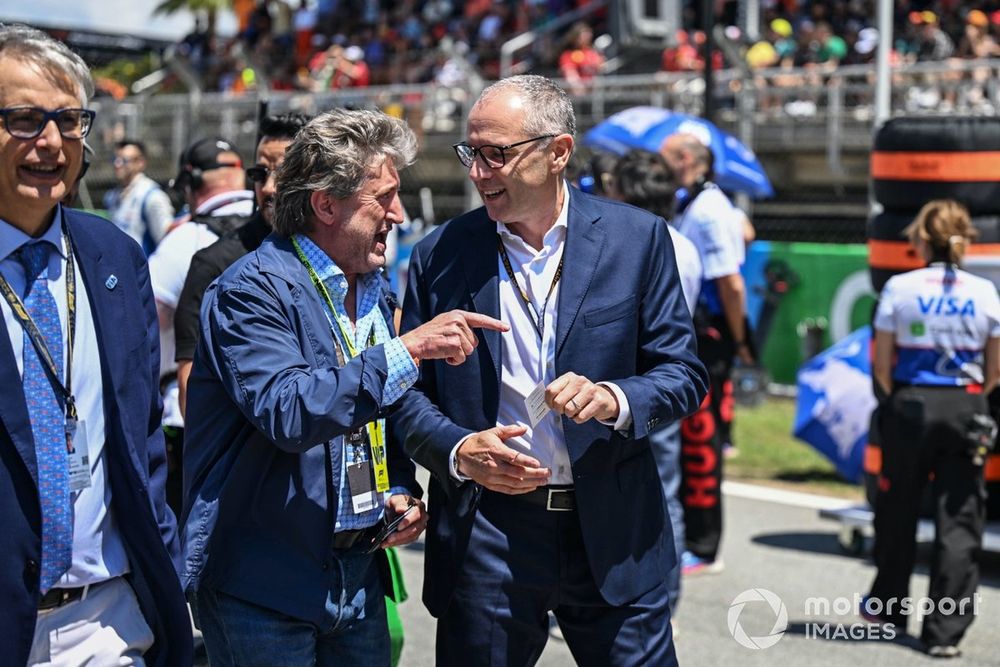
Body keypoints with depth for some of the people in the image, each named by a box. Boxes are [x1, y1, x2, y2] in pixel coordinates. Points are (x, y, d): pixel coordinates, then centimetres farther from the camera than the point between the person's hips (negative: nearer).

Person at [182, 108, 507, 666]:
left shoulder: (373, 287, 10)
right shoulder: (254, 289, -15)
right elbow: (285, 412, -30)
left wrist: (400, 490, 1)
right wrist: (409, 349, -30)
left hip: (359, 573, 7)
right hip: (264, 582, -7)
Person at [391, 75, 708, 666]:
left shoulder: (637, 238, -1)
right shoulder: (441, 255, 2)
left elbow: (684, 374, 0)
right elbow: (407, 389, 5)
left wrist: (614, 398, -20)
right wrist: (457, 450, -14)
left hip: (614, 534, 0)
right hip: (485, 536, 1)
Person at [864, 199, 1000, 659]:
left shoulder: (899, 288, -5)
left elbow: (881, 365, -3)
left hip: (909, 408, 0)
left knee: (898, 510, 16)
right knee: (959, 520, 4)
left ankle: (888, 605, 33)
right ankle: (945, 631, 2)